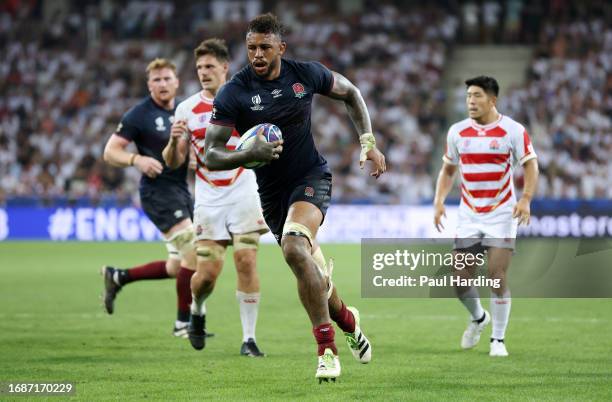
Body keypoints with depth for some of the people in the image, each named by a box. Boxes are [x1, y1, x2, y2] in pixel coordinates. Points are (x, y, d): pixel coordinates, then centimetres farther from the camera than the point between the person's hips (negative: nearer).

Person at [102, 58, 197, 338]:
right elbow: (110, 152, -6)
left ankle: (118, 277, 27)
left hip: (181, 190, 8)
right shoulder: (139, 115, -6)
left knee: (178, 267, 9)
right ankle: (183, 322, -8)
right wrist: (137, 160, -24)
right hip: (158, 191, -8)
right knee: (194, 252, -18)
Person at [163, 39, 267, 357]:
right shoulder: (187, 109, 3)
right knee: (207, 272, -5)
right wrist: (174, 141, -17)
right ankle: (197, 311, 30)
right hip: (208, 202, 1)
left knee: (247, 262, -12)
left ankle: (249, 338, -3)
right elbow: (174, 163, 4)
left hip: (244, 196, -1)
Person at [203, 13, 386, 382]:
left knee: (295, 247, -29)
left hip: (311, 176, -2)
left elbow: (350, 93, 12)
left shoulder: (306, 74, -8)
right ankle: (347, 319, 43)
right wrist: (250, 155, -33)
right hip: (272, 191, 2)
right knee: (312, 270, 10)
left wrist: (369, 141, 4)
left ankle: (327, 349, -24)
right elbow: (211, 155, -15)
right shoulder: (233, 93, -12)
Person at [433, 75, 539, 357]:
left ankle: (498, 340, 3)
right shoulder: (457, 131, 5)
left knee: (497, 278, -11)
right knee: (461, 280, 1)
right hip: (468, 215, 4)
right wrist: (439, 201, 1)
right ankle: (478, 318, 32)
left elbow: (530, 166, -4)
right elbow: (448, 169, 15)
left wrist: (525, 199, -20)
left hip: (502, 215, -4)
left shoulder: (513, 130, -6)